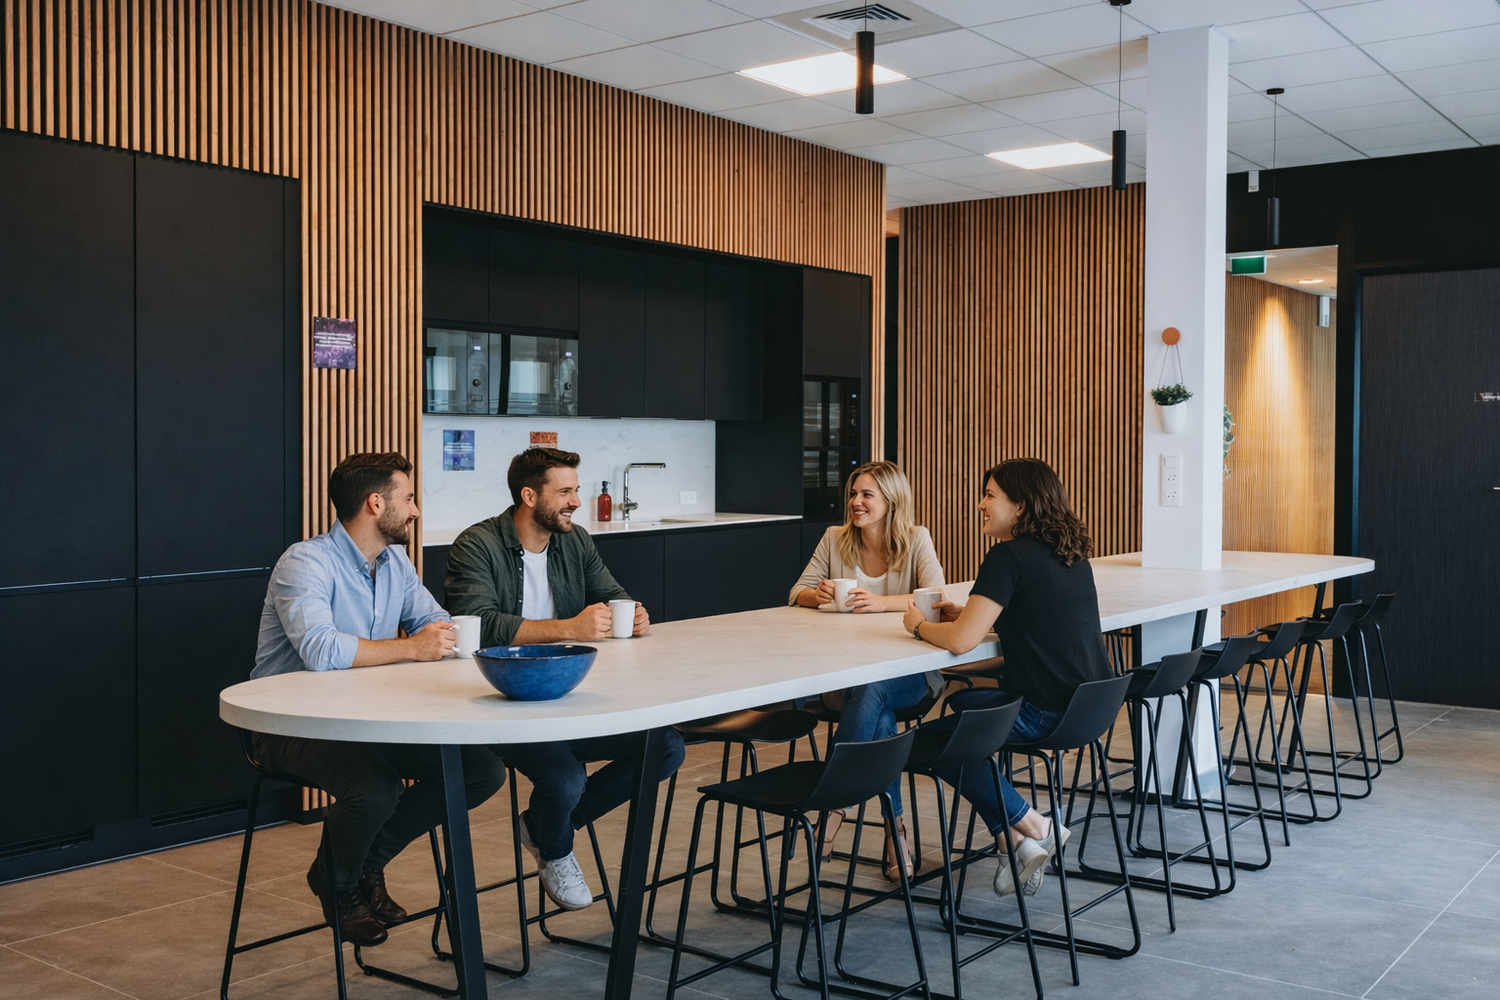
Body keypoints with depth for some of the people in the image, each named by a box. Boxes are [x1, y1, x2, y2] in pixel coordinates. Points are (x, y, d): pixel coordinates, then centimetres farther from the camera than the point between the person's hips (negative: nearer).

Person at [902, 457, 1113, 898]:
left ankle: (1032, 828, 12)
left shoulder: (1009, 556, -16)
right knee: (961, 702, 26)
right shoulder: (1072, 553, 9)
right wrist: (969, 614, 14)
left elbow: (960, 641, -21)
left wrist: (920, 625, 0)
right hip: (1091, 707, 9)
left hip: (1046, 714, -9)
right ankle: (1015, 840, 19)